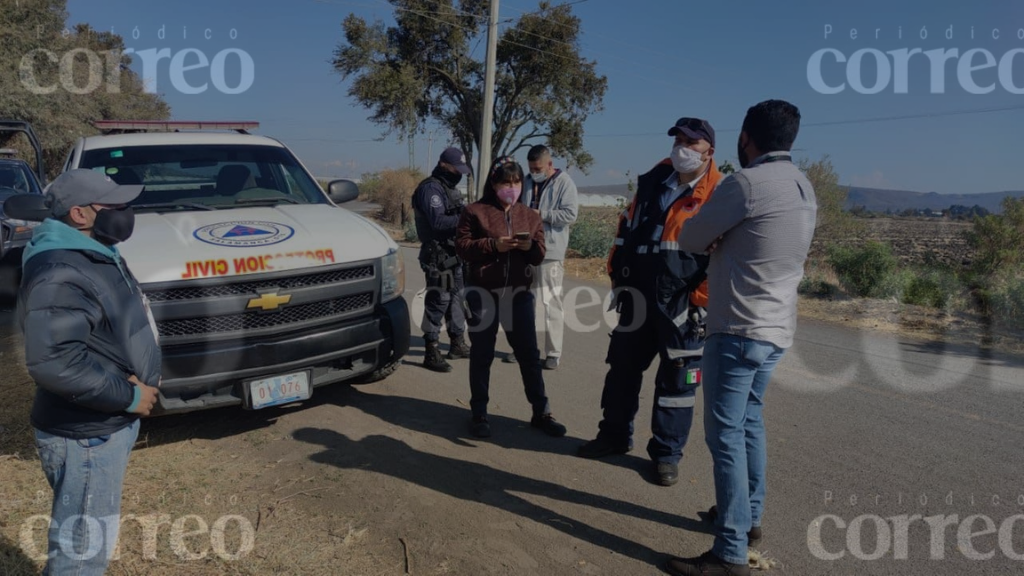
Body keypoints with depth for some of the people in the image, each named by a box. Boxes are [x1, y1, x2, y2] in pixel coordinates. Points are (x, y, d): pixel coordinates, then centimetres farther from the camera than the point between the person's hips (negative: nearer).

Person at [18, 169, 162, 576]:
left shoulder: (93, 255, 9)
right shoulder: (60, 274, -24)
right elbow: (52, 362, -33)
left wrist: (140, 378, 4)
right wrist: (128, 395, -23)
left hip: (106, 426, 10)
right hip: (85, 436, -10)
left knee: (87, 543, 26)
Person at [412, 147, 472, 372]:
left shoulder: (449, 188, 17)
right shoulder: (431, 188, -14)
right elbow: (438, 221, -26)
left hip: (454, 255, 10)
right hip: (439, 257, -10)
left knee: (457, 298, 18)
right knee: (438, 301, -7)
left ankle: (457, 344, 32)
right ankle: (431, 353, -1)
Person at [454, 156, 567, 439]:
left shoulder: (530, 215, 11)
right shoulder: (475, 211, -1)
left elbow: (540, 255, 10)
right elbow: (462, 246, -5)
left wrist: (531, 246, -13)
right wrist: (493, 245, -18)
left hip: (519, 291, 3)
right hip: (484, 292, -3)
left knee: (529, 353, 8)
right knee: (482, 354, 5)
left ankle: (541, 412, 19)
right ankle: (479, 414, 18)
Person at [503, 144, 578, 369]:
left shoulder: (564, 183, -5)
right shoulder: (527, 181, 13)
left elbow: (570, 214, -15)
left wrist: (541, 214, -17)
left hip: (550, 252, -6)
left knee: (551, 303, -1)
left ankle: (553, 352, 8)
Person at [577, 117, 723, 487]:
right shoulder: (652, 182, 9)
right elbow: (626, 229, 16)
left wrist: (702, 302, -13)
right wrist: (617, 276, 13)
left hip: (681, 304, -5)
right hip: (638, 295, 5)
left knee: (676, 380, 5)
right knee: (622, 367, 14)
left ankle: (666, 453, 20)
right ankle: (615, 435, 32)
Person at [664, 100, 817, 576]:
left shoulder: (746, 183, -16)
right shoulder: (804, 188, 11)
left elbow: (689, 240, -7)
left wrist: (716, 236, 12)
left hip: (739, 329, -9)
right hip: (777, 328, 9)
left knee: (725, 434, -4)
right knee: (749, 421, 20)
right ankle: (750, 516, 33)